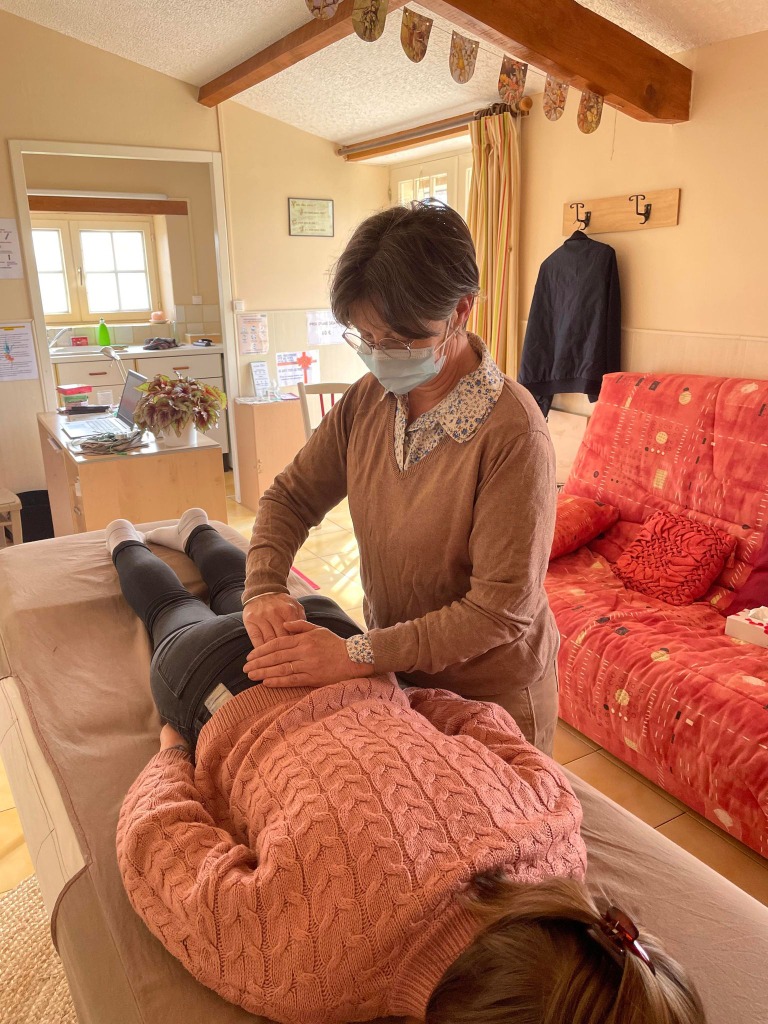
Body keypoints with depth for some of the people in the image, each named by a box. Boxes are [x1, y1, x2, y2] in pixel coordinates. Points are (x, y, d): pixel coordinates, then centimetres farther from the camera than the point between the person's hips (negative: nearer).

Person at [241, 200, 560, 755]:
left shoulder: (512, 433, -28)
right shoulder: (368, 400, -8)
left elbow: (502, 607, -27)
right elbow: (292, 496, 2)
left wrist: (358, 655, -29)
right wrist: (264, 588, -16)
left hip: (492, 696, -5)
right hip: (395, 675, 6)